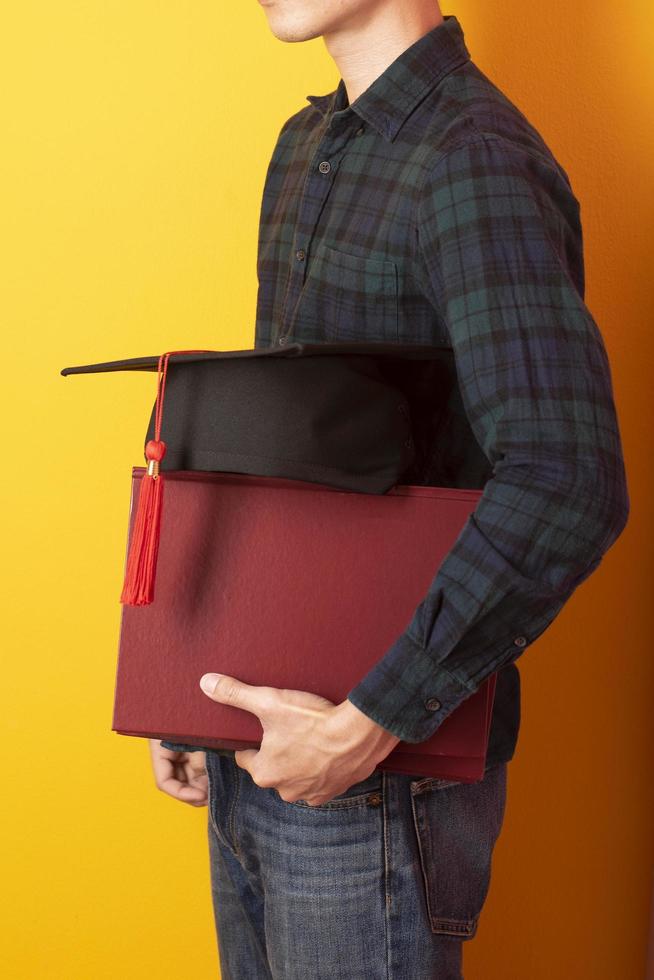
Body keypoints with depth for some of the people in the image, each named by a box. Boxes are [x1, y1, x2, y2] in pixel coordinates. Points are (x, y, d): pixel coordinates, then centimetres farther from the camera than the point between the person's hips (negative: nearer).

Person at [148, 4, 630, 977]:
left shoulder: (480, 167, -19)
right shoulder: (308, 144, 10)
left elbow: (567, 491, -32)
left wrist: (363, 727, -27)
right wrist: (195, 684, 15)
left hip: (384, 763, -8)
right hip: (258, 730, 8)